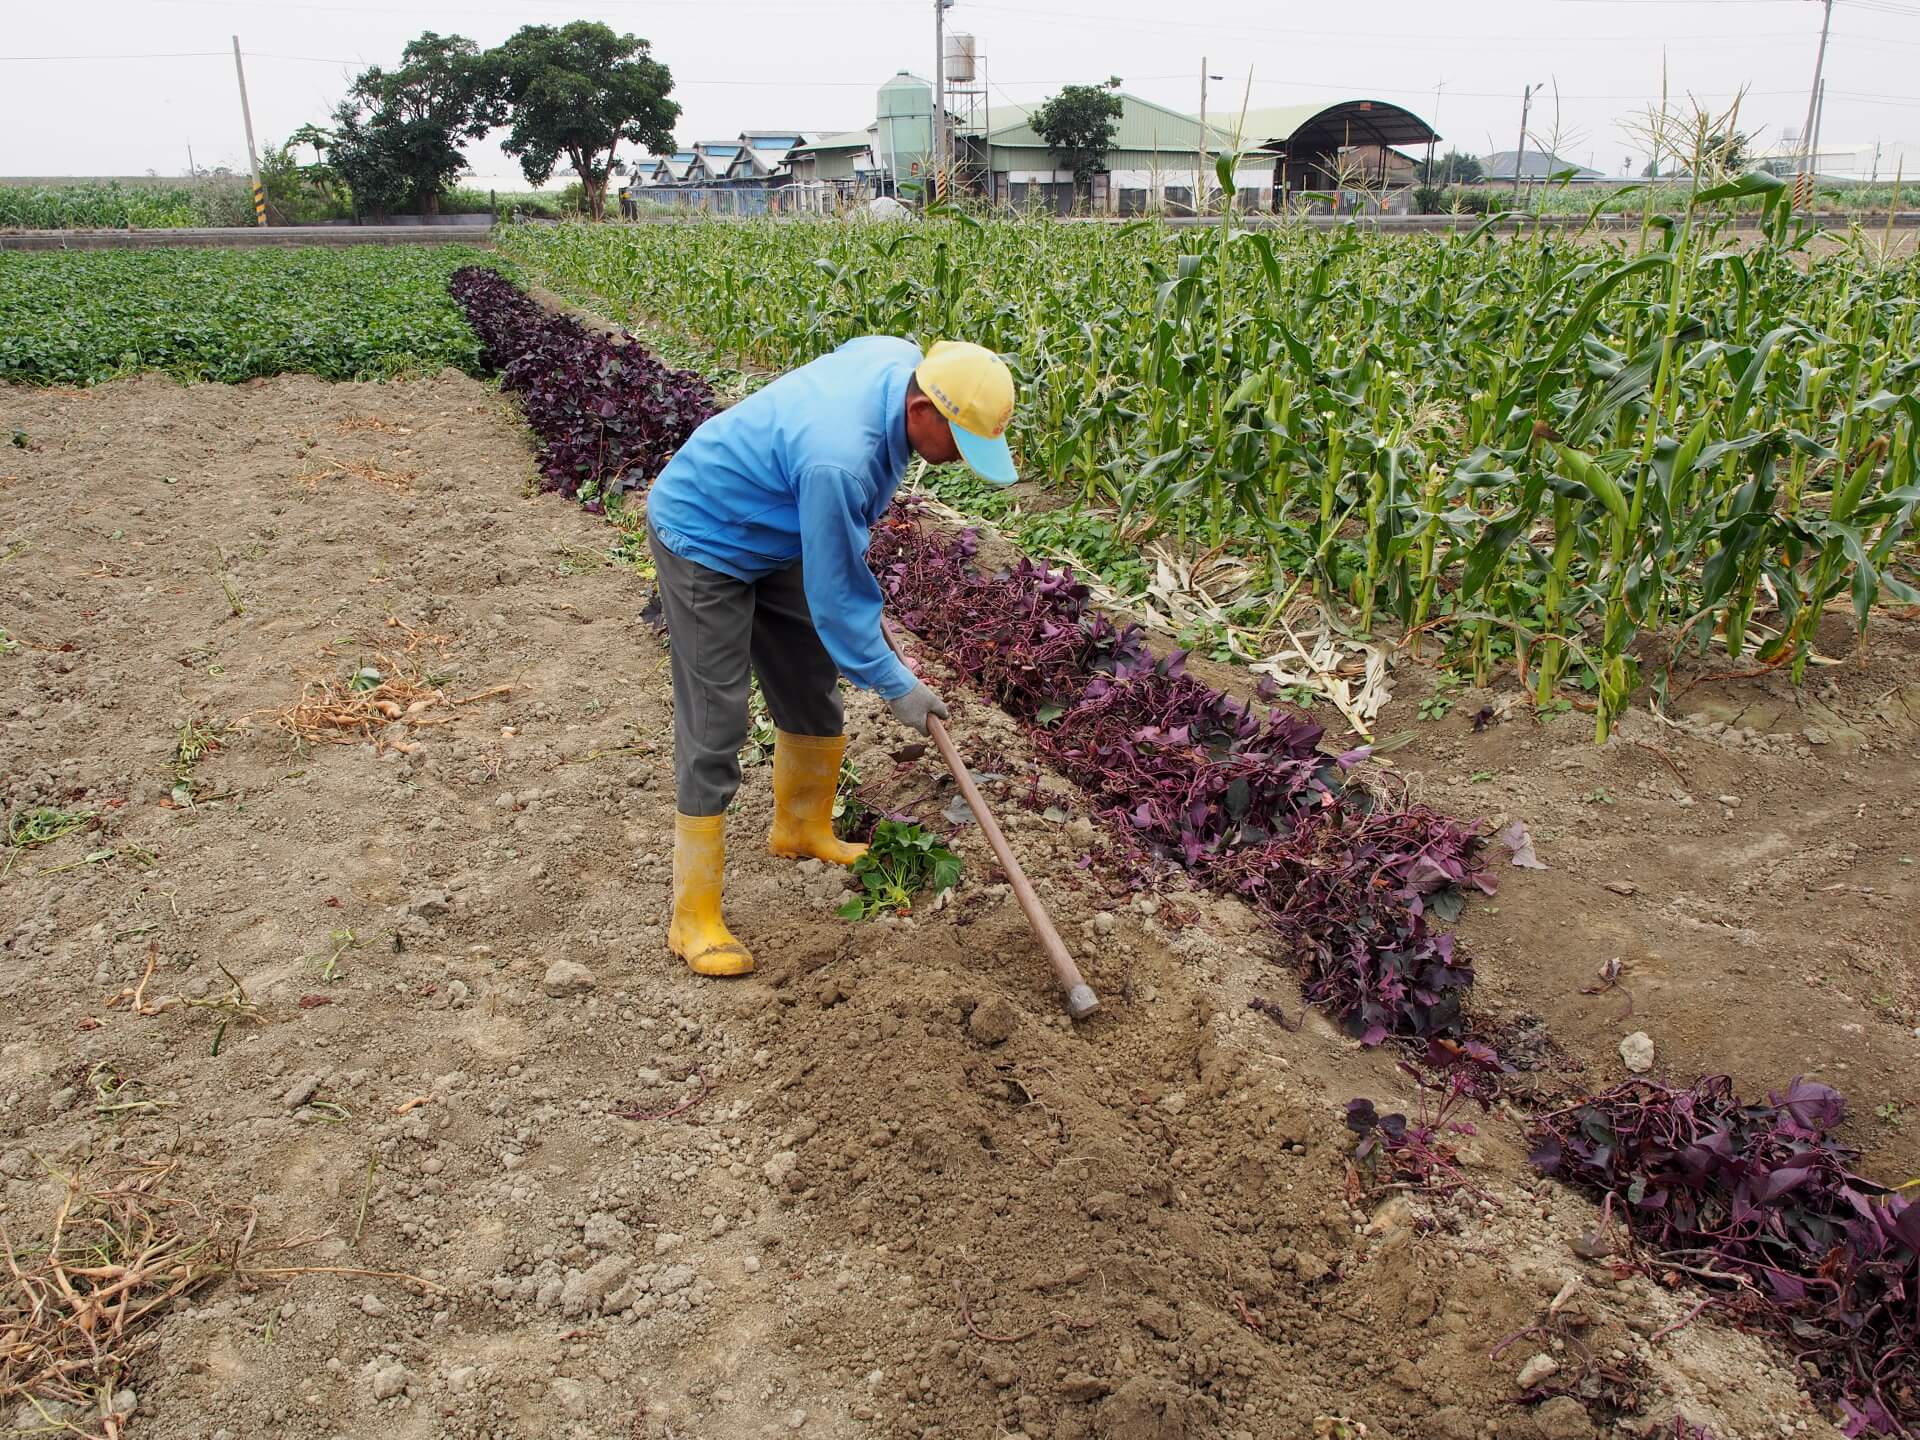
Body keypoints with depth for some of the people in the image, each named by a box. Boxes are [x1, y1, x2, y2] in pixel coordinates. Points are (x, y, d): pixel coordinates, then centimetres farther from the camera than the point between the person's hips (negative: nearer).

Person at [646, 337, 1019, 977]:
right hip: (703, 542, -9)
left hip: (772, 534, 9)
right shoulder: (841, 460, -39)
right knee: (714, 732, -8)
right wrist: (896, 684, -15)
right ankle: (694, 921, 2)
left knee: (813, 689, 17)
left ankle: (803, 829, 40)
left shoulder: (903, 359, -14)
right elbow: (835, 597, -27)